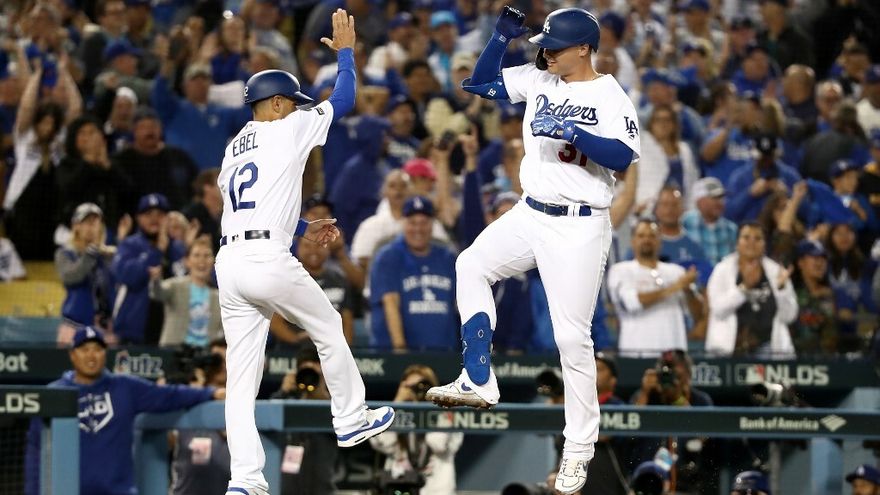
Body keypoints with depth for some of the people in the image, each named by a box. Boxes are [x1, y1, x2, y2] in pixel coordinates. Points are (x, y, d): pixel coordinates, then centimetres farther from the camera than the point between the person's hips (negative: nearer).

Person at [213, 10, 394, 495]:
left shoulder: (234, 149, 22)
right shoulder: (287, 130, 1)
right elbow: (343, 99, 9)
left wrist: (303, 229, 36)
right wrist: (345, 50, 23)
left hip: (229, 263, 6)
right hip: (269, 261, -6)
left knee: (242, 374, 3)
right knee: (329, 329, 19)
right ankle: (350, 420, 31)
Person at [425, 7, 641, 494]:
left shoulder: (610, 97, -12)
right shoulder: (538, 81, 7)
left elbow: (623, 156, -25)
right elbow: (479, 82, 11)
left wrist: (571, 131, -33)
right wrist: (501, 37, -1)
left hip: (578, 228, -8)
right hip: (529, 215, 8)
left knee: (572, 337, -7)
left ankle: (578, 447, 1)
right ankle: (478, 381, 11)